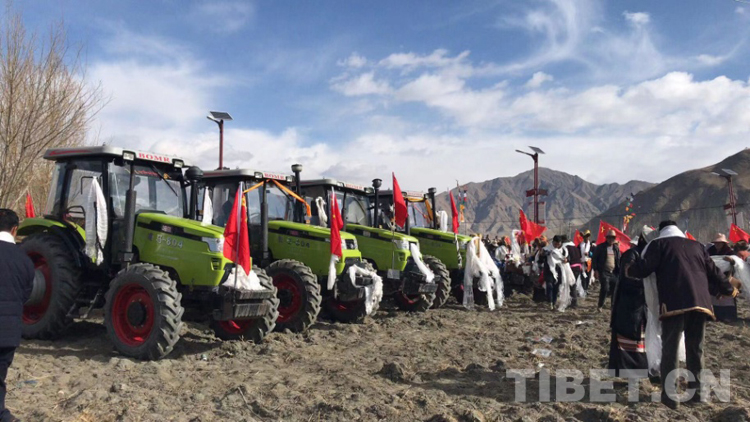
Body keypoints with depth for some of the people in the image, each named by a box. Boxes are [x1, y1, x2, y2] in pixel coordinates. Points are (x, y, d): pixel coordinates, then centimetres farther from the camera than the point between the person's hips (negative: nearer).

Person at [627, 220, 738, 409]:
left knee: (670, 348, 0)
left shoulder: (659, 244, 10)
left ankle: (669, 394, -2)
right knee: (695, 348, 15)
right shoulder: (696, 246, 22)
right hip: (699, 302, 4)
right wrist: (729, 289, 42)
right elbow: (713, 271, 26)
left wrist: (630, 270, 20)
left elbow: (644, 268, -1)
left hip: (674, 303, -4)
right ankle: (696, 391, 21)